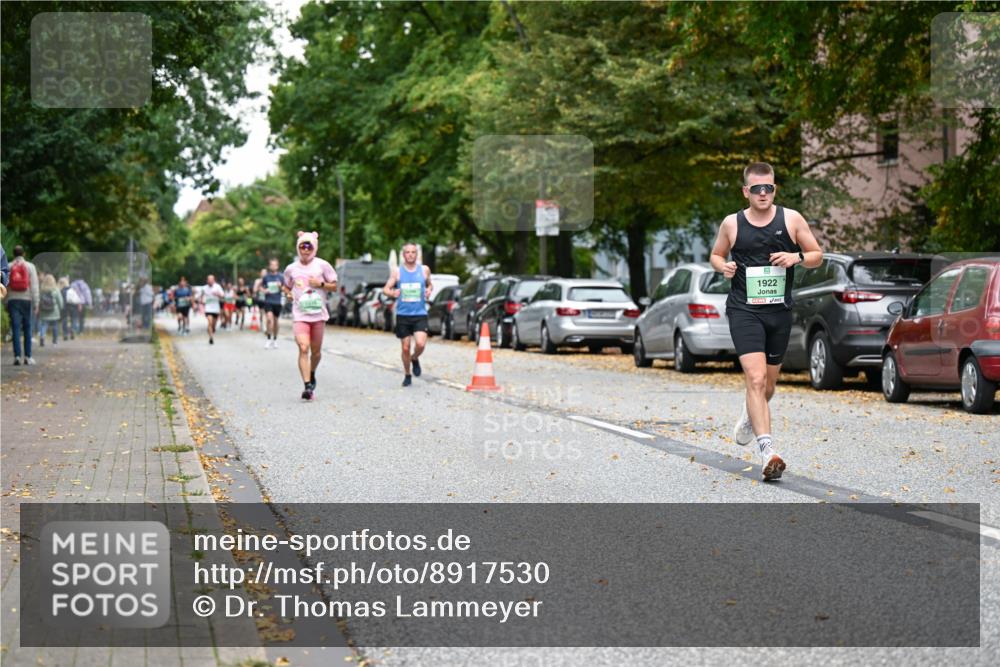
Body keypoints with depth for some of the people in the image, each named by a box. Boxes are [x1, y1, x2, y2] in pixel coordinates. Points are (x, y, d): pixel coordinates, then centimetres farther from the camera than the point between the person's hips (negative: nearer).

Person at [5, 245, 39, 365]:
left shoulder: (8, 267, 4)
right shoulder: (30, 266, 1)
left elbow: (5, 286, 4)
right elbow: (34, 285, -4)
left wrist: (5, 303, 9)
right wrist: (36, 304, -3)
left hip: (13, 300, 1)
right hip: (26, 300, -1)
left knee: (16, 328, -1)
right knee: (27, 328, 7)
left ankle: (17, 356, -9)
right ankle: (27, 356, 5)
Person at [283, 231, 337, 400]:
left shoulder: (322, 265, 1)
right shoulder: (291, 269, 7)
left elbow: (334, 285, 5)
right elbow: (287, 286, 23)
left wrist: (321, 284, -13)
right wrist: (289, 293, 1)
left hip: (318, 313, 0)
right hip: (300, 315, 0)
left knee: (316, 351, 10)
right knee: (303, 348, -17)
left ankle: (312, 374, 40)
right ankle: (307, 386, -21)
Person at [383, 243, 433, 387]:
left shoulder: (424, 270, 4)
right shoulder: (396, 271, 1)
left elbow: (429, 284, 20)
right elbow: (386, 289, 2)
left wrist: (429, 291, -3)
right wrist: (392, 293, -20)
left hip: (420, 314, 0)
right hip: (403, 314, 0)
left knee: (420, 344, -19)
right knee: (405, 348, 4)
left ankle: (415, 359, 15)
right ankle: (407, 375, 24)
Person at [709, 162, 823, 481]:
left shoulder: (791, 219, 2)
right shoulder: (732, 223, 2)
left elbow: (817, 256, 8)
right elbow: (716, 254, 17)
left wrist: (797, 257, -13)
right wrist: (722, 266, -6)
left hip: (780, 311, 3)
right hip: (744, 310, -3)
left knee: (769, 383, 17)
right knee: (756, 379, -18)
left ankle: (749, 417, 50)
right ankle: (767, 451, -22)